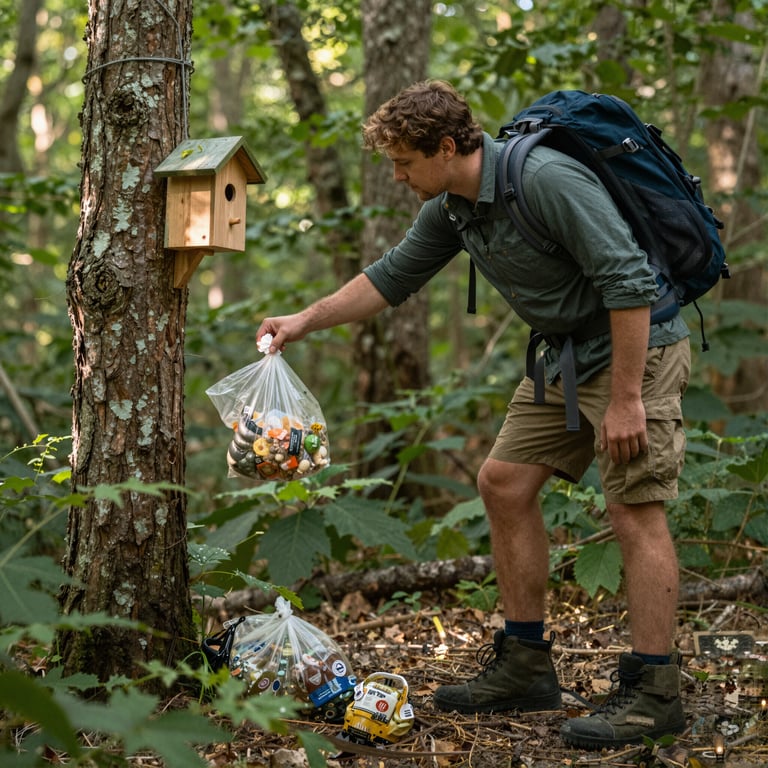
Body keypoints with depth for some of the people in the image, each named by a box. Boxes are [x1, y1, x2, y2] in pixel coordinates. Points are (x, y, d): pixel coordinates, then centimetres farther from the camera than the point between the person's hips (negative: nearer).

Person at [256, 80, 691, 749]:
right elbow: (393, 276, 18)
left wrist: (625, 398, -26)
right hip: (567, 354, 9)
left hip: (637, 347, -9)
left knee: (634, 510, -12)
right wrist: (306, 321, 16)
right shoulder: (450, 209, 3)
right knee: (504, 482, 7)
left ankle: (654, 691, -4)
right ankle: (526, 666, 15)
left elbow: (630, 280, -26)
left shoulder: (546, 179, -25)